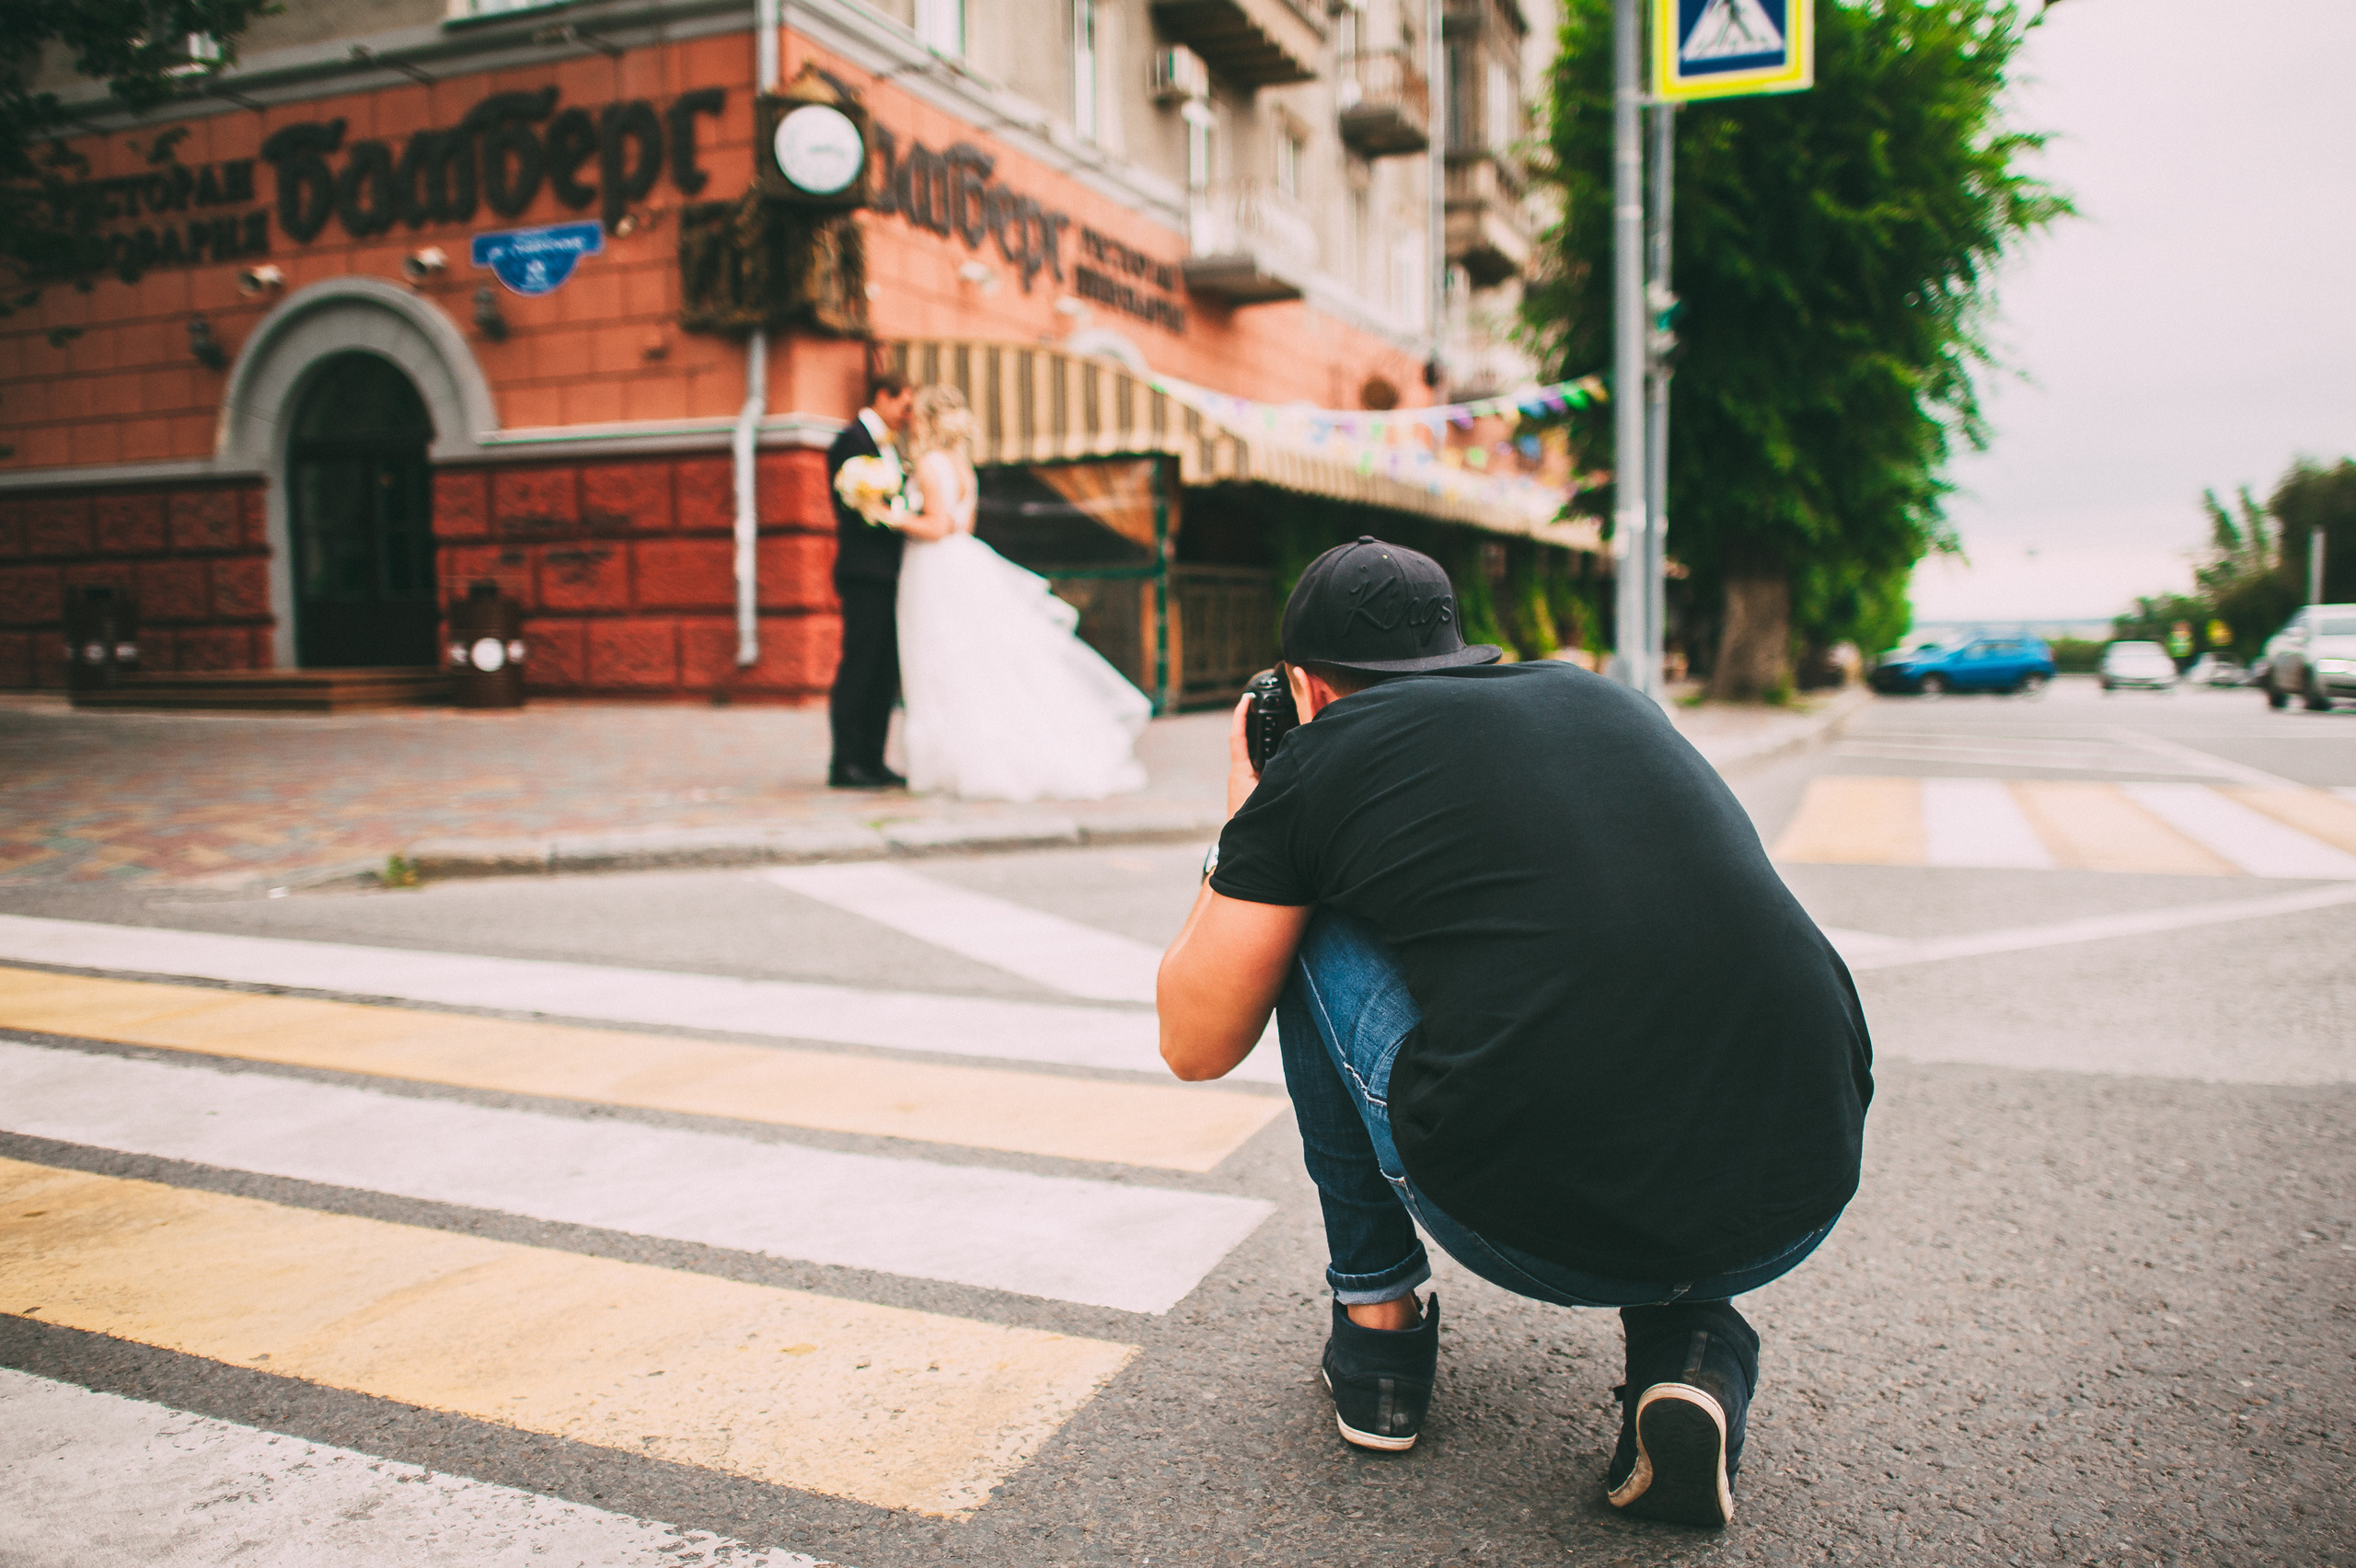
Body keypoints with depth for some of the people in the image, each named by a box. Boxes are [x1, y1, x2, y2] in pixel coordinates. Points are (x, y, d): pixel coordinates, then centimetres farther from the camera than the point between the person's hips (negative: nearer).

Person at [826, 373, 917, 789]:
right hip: (864, 572, -9)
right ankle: (845, 764, -4)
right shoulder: (851, 441, -7)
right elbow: (856, 508, -15)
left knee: (885, 672, 8)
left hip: (888, 575, 9)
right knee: (858, 666, -8)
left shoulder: (888, 446, 22)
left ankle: (871, 762, 13)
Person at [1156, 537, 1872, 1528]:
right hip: (1802, 1208, 5)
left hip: (1539, 1234, -4)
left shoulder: (1320, 754, 7)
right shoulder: (1606, 700, 21)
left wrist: (1241, 831, 29)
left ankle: (1378, 1322, 25)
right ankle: (1691, 1353, 15)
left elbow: (1195, 1046, 15)